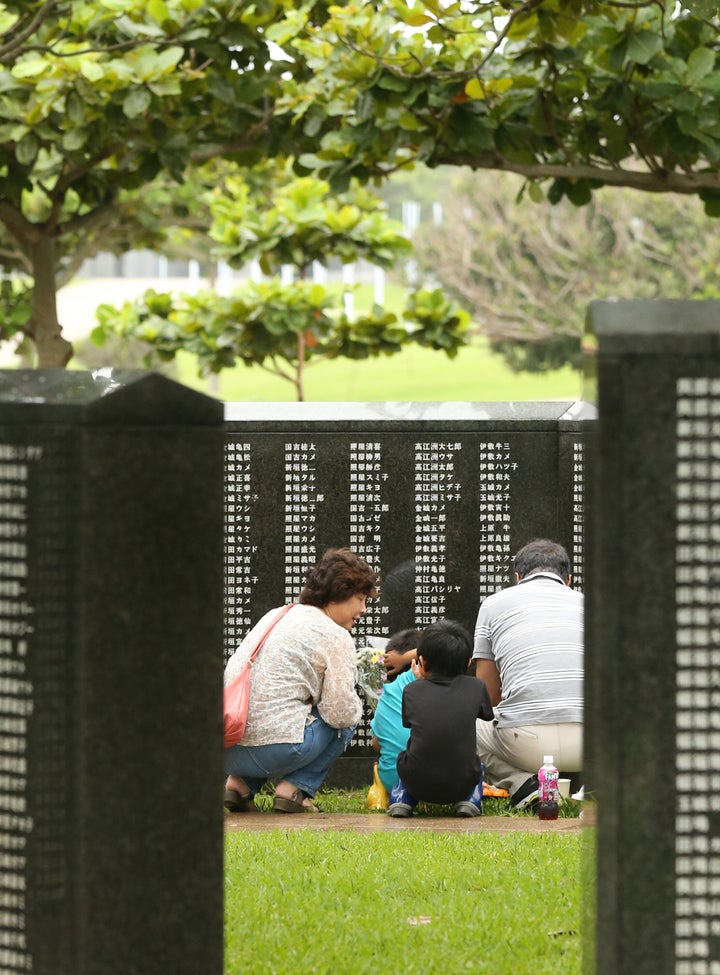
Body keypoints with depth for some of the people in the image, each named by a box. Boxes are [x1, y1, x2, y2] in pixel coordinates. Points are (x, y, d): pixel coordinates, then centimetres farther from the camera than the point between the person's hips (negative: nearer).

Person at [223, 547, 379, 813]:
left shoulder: (274, 616, 21)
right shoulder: (336, 637, -3)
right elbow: (340, 711, -9)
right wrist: (356, 706, 13)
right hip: (274, 749, -7)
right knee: (347, 721, 16)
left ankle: (240, 782, 13)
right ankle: (295, 788, 3)